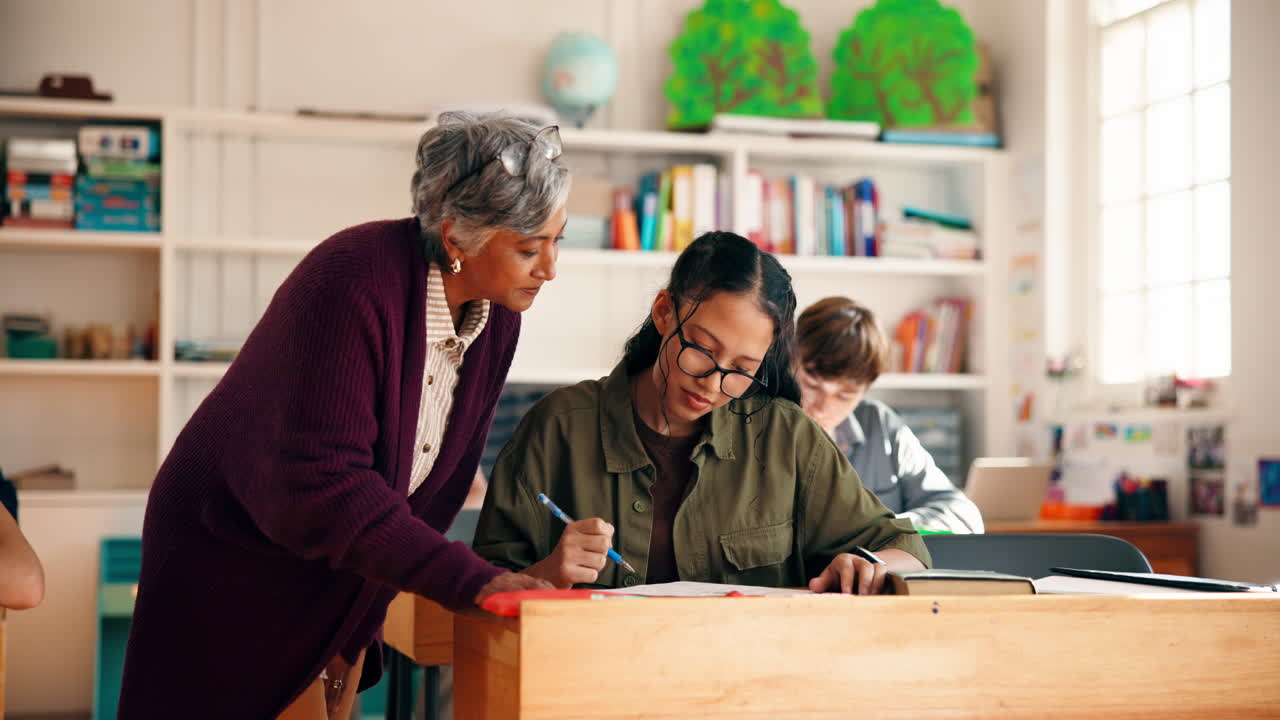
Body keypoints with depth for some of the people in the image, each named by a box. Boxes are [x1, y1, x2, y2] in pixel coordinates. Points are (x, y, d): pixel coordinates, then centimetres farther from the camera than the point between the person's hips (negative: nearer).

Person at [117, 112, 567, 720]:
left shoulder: (497, 314, -6)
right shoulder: (353, 284, -29)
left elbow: (444, 474, 3)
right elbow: (323, 487, -34)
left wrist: (370, 608, 0)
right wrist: (469, 579, -34)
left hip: (345, 574, 6)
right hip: (237, 562, -6)